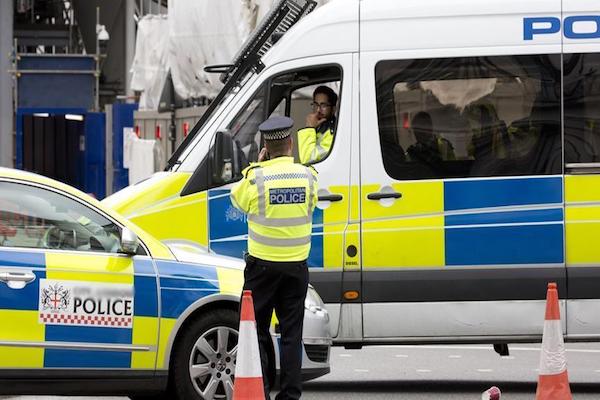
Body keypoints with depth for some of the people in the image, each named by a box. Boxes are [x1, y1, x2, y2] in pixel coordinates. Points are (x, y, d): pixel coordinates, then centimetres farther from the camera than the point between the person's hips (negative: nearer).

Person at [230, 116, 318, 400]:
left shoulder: (255, 177, -14)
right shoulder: (307, 176, -5)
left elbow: (237, 199, 7)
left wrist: (257, 165, 13)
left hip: (263, 265, -2)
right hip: (296, 266, 3)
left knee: (257, 330, 7)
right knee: (291, 333, 8)